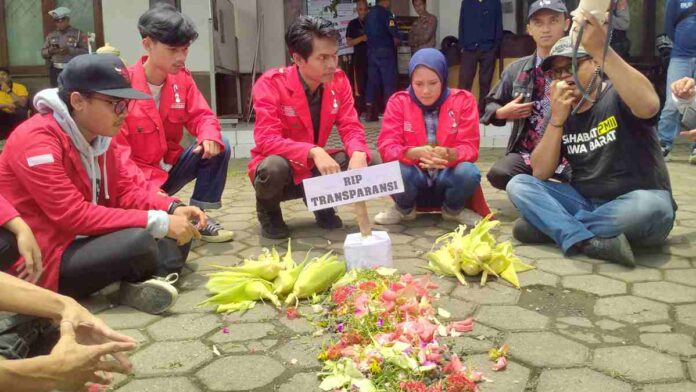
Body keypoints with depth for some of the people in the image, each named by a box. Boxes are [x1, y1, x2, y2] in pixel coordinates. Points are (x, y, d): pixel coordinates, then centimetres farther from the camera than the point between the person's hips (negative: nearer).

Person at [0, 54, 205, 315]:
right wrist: (158, 222, -30)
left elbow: (125, 191, 7)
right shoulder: (36, 139, -22)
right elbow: (74, 216, -29)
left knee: (178, 230, 0)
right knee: (139, 239, -32)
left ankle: (145, 283, -23)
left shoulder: (100, 135, 5)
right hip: (41, 261, -9)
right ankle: (142, 282, -1)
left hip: (86, 243, 9)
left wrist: (172, 209, -12)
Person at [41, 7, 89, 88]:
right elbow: (43, 53, 15)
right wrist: (50, 51, -7)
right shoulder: (51, 35, 14)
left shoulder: (78, 34, 2)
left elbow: (86, 51, -7)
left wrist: (70, 51, -18)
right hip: (55, 71, 4)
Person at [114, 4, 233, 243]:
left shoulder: (182, 78, -3)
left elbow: (201, 115, 0)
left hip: (170, 167, 6)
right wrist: (149, 189, -32)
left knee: (219, 147, -17)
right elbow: (116, 150, -21)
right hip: (137, 178, -6)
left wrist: (209, 136, -27)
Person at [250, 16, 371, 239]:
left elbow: (350, 127, -9)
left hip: (315, 170, 4)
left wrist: (359, 154, -33)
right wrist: (313, 152, -42)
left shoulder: (339, 81, -7)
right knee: (274, 167, -39)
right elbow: (267, 141, -29)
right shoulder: (270, 84, -22)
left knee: (360, 161, -20)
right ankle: (268, 213, -2)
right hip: (281, 169, -4)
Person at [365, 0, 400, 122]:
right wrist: (395, 44, 5)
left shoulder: (369, 14, 13)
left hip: (371, 51, 7)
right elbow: (395, 36, -13)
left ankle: (371, 113, 5)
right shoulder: (386, 13, -9)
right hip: (385, 51, -7)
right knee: (389, 82, -2)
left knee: (372, 81, 7)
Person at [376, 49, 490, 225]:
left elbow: (470, 147, -12)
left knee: (469, 172, -32)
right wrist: (415, 153, -37)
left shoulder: (463, 100, -6)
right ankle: (404, 209, 3)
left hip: (448, 177, 1)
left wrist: (449, 154, -37)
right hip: (413, 178, 0)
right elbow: (386, 146, -15)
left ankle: (453, 209, 4)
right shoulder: (398, 102, -6)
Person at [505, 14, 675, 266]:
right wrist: (557, 119, -16)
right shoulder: (564, 113, 7)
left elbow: (649, 105, -33)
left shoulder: (619, 95, -7)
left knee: (650, 208, -38)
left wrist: (602, 49, -38)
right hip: (585, 202, 4)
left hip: (635, 204, -4)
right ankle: (588, 242, -31)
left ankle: (547, 225, -20)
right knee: (518, 185, -12)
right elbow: (540, 174, -3)